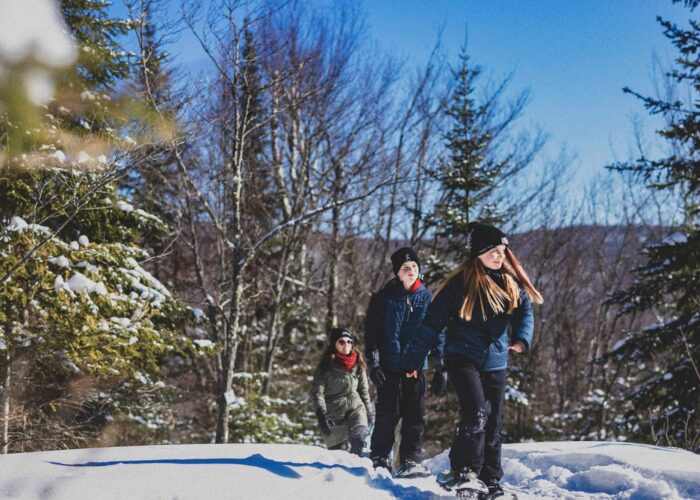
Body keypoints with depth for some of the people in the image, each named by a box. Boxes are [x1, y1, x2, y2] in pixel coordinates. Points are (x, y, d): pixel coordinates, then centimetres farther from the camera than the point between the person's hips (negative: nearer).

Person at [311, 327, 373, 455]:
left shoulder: (358, 364, 6)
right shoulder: (326, 366, -4)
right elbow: (317, 392, -10)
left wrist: (368, 411, 14)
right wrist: (321, 414, -20)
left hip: (356, 407, 2)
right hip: (334, 412, -2)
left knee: (359, 436, -27)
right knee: (338, 450, -5)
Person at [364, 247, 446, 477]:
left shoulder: (427, 298, 6)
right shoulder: (384, 297, 1)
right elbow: (371, 331, -1)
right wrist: (373, 362, -10)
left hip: (416, 366, 2)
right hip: (389, 366, -2)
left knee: (415, 416, 2)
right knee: (388, 414, -1)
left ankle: (409, 461, 8)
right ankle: (379, 458, 11)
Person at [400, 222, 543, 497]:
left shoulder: (511, 283, 4)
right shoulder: (461, 283, -11)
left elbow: (524, 310, -2)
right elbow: (432, 322, -9)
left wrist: (522, 337, -25)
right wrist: (411, 360, -7)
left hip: (495, 363, 5)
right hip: (463, 357, -5)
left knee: (493, 425, 7)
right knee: (476, 412, -22)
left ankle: (490, 481, 16)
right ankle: (462, 470, -10)